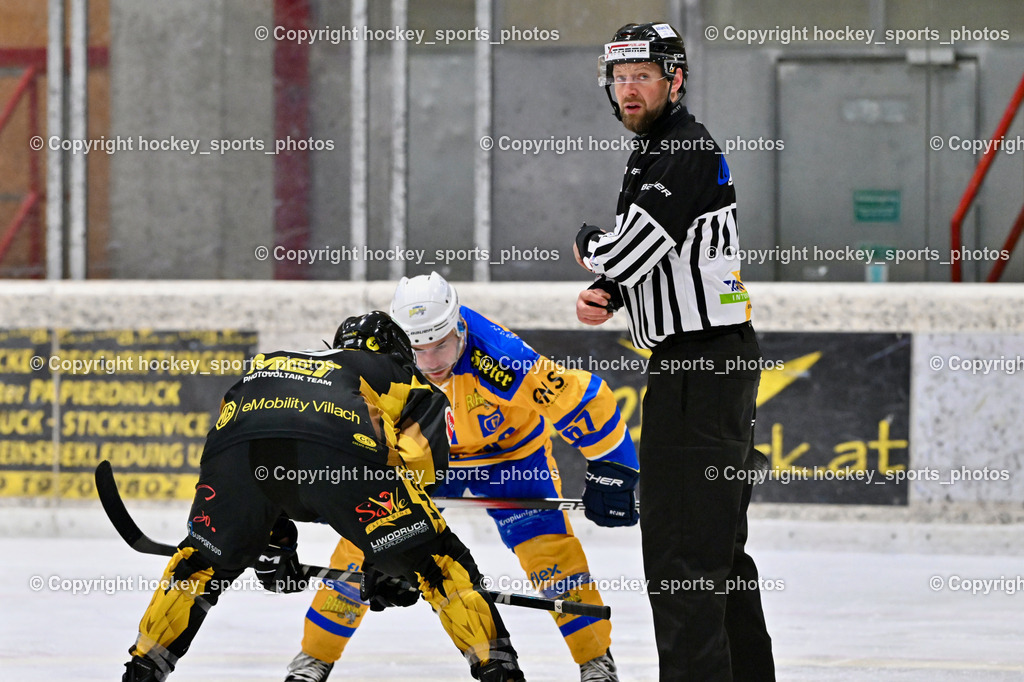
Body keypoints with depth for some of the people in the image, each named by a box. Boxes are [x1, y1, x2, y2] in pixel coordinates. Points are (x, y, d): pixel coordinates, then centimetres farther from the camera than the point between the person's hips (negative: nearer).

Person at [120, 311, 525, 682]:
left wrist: (272, 543, 55)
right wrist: (384, 564, 28)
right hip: (337, 448, -4)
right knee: (433, 557, 10)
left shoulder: (266, 363, 47)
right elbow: (414, 467, 23)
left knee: (205, 557, 29)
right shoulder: (409, 385, 36)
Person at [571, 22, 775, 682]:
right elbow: (644, 265, 27)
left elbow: (628, 252, -23)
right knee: (719, 543, 16)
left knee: (681, 544, -13)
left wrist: (587, 245, 0)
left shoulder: (688, 151, -14)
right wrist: (603, 298, 6)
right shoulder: (655, 155, 19)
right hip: (715, 360, 11)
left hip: (700, 369, -11)